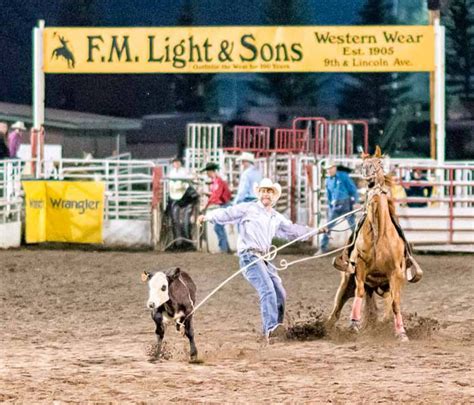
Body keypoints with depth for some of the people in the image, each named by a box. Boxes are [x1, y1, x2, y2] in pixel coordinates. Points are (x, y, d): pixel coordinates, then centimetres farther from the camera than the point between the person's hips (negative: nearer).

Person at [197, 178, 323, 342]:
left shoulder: (276, 218, 21)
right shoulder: (249, 209, 2)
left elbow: (292, 229, 33)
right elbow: (227, 214, -2)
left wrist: (313, 230, 35)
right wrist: (208, 216, -15)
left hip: (263, 259, 8)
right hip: (249, 256, -8)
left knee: (280, 294, 9)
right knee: (267, 289, -26)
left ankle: (269, 328, 21)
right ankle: (271, 328, -37)